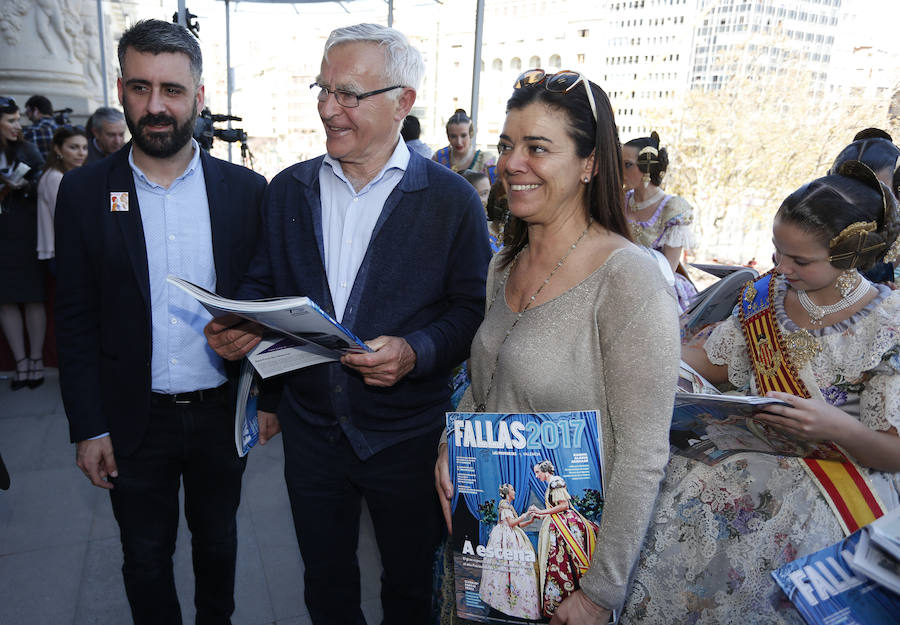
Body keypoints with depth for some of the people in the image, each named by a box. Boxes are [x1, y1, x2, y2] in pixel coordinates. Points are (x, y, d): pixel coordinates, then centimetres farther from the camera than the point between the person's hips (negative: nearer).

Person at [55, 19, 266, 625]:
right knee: (146, 558, 18)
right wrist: (89, 427, -5)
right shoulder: (85, 192, -5)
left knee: (218, 541, 22)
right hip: (135, 418, 0)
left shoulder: (245, 189, -5)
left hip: (222, 411, 1)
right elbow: (76, 320, -3)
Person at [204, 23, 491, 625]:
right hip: (311, 428, 3)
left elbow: (474, 307, -9)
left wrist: (416, 351, -26)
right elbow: (264, 284, 8)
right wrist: (236, 325, -13)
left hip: (407, 434, -3)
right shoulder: (288, 189, 2)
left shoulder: (452, 198, -10)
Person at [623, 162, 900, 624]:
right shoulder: (765, 295, 2)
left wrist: (836, 426, -28)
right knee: (672, 484, -18)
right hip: (757, 447, 4)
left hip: (844, 463, -4)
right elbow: (716, 363, 12)